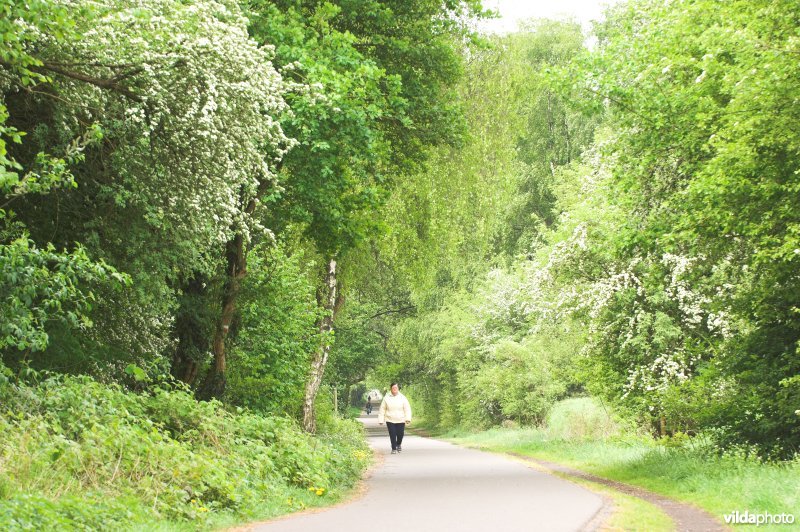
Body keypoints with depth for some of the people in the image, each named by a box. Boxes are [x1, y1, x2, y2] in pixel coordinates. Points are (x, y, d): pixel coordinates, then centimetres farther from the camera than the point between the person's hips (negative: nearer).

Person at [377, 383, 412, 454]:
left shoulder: (402, 397, 0)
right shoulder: (386, 398, 2)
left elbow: (407, 408, -2)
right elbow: (382, 409, 5)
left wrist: (408, 418, -13)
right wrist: (380, 420, 2)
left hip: (400, 420, 0)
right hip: (390, 421, 0)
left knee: (400, 434, 1)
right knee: (392, 435, -4)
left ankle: (399, 444, 32)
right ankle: (394, 449, 11)